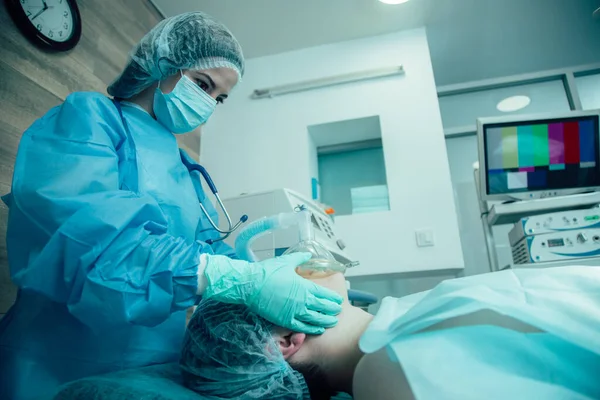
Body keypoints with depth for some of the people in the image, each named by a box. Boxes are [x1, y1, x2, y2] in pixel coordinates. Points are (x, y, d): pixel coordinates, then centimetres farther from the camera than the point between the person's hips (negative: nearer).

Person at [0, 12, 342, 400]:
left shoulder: (182, 164, 13)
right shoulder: (87, 116, -9)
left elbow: (208, 246, 6)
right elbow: (96, 235, -27)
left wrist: (259, 271, -14)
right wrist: (244, 280, -34)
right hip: (67, 366, -7)